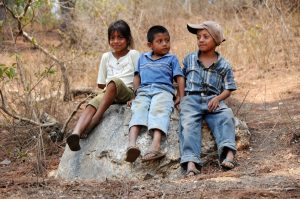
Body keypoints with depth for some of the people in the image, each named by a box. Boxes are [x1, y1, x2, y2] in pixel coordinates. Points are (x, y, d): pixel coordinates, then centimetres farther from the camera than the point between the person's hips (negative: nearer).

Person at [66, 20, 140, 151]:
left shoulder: (133, 55, 10)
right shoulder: (106, 57, 20)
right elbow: (100, 84, 22)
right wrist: (109, 87, 6)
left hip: (128, 92, -3)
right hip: (109, 93, 4)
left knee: (115, 81, -38)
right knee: (92, 105, -30)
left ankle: (94, 121, -40)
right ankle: (76, 133, -57)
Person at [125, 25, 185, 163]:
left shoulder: (171, 59, 22)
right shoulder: (143, 58, 31)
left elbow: (179, 78, 13)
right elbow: (137, 77, 27)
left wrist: (181, 97, 0)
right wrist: (136, 93, 10)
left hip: (163, 90, -2)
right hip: (144, 91, 2)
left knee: (158, 111, -34)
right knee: (138, 110, -30)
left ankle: (156, 145, -58)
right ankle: (132, 144, -55)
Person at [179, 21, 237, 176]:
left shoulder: (223, 65, 12)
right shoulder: (189, 59, 17)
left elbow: (228, 89, 10)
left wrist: (218, 98, -10)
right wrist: (181, 97, 11)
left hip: (213, 100, 0)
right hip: (191, 99, 0)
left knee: (225, 117, -32)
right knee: (188, 124, -29)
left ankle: (228, 153, -49)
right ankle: (191, 163, -46)